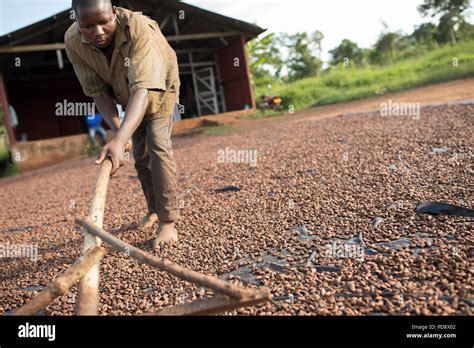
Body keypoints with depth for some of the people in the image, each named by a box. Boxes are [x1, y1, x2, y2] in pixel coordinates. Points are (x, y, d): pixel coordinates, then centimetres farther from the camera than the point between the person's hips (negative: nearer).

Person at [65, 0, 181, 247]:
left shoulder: (139, 28, -41)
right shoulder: (73, 42, -26)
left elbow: (143, 89, -51)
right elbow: (98, 92, -21)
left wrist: (120, 140, -62)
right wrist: (117, 129, -36)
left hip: (158, 89, -4)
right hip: (126, 96, 5)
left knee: (157, 146, -19)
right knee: (140, 155, 9)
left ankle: (168, 221, -13)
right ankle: (154, 211, 26)